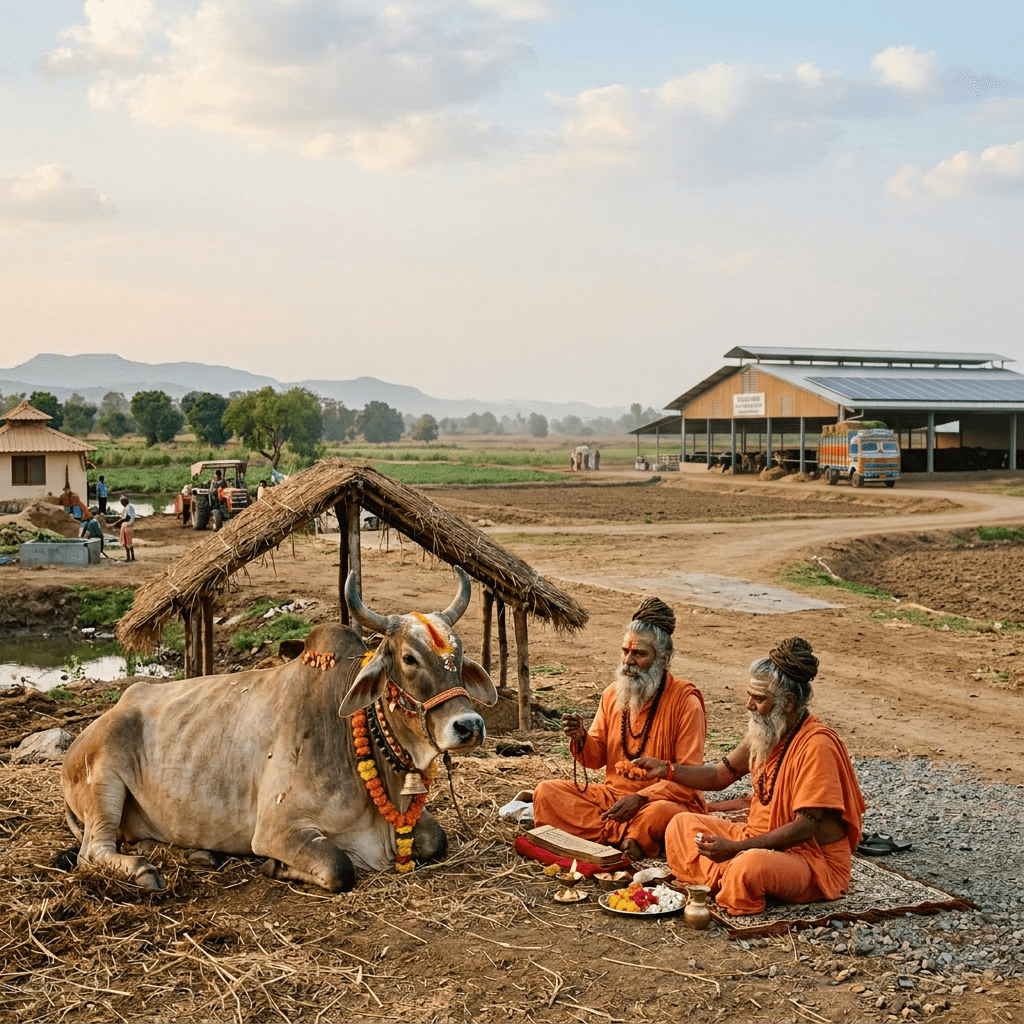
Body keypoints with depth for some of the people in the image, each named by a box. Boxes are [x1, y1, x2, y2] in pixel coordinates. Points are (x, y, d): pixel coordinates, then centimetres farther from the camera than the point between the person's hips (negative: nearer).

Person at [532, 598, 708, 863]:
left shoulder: (685, 701, -10)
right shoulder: (612, 694, 7)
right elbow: (597, 758, 13)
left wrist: (641, 798, -25)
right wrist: (581, 739, -10)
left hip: (662, 798, -6)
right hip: (612, 794, 6)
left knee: (660, 813, -40)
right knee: (546, 792, -14)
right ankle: (627, 837, -23)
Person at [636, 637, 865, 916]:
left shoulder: (817, 746, -22)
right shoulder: (765, 734, 5)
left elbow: (804, 828, -26)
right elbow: (720, 776, 15)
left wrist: (736, 848, -29)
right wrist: (666, 770, -2)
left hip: (813, 860, -9)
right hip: (758, 841, 9)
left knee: (750, 865, -38)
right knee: (682, 825, 7)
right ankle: (723, 882, -12)